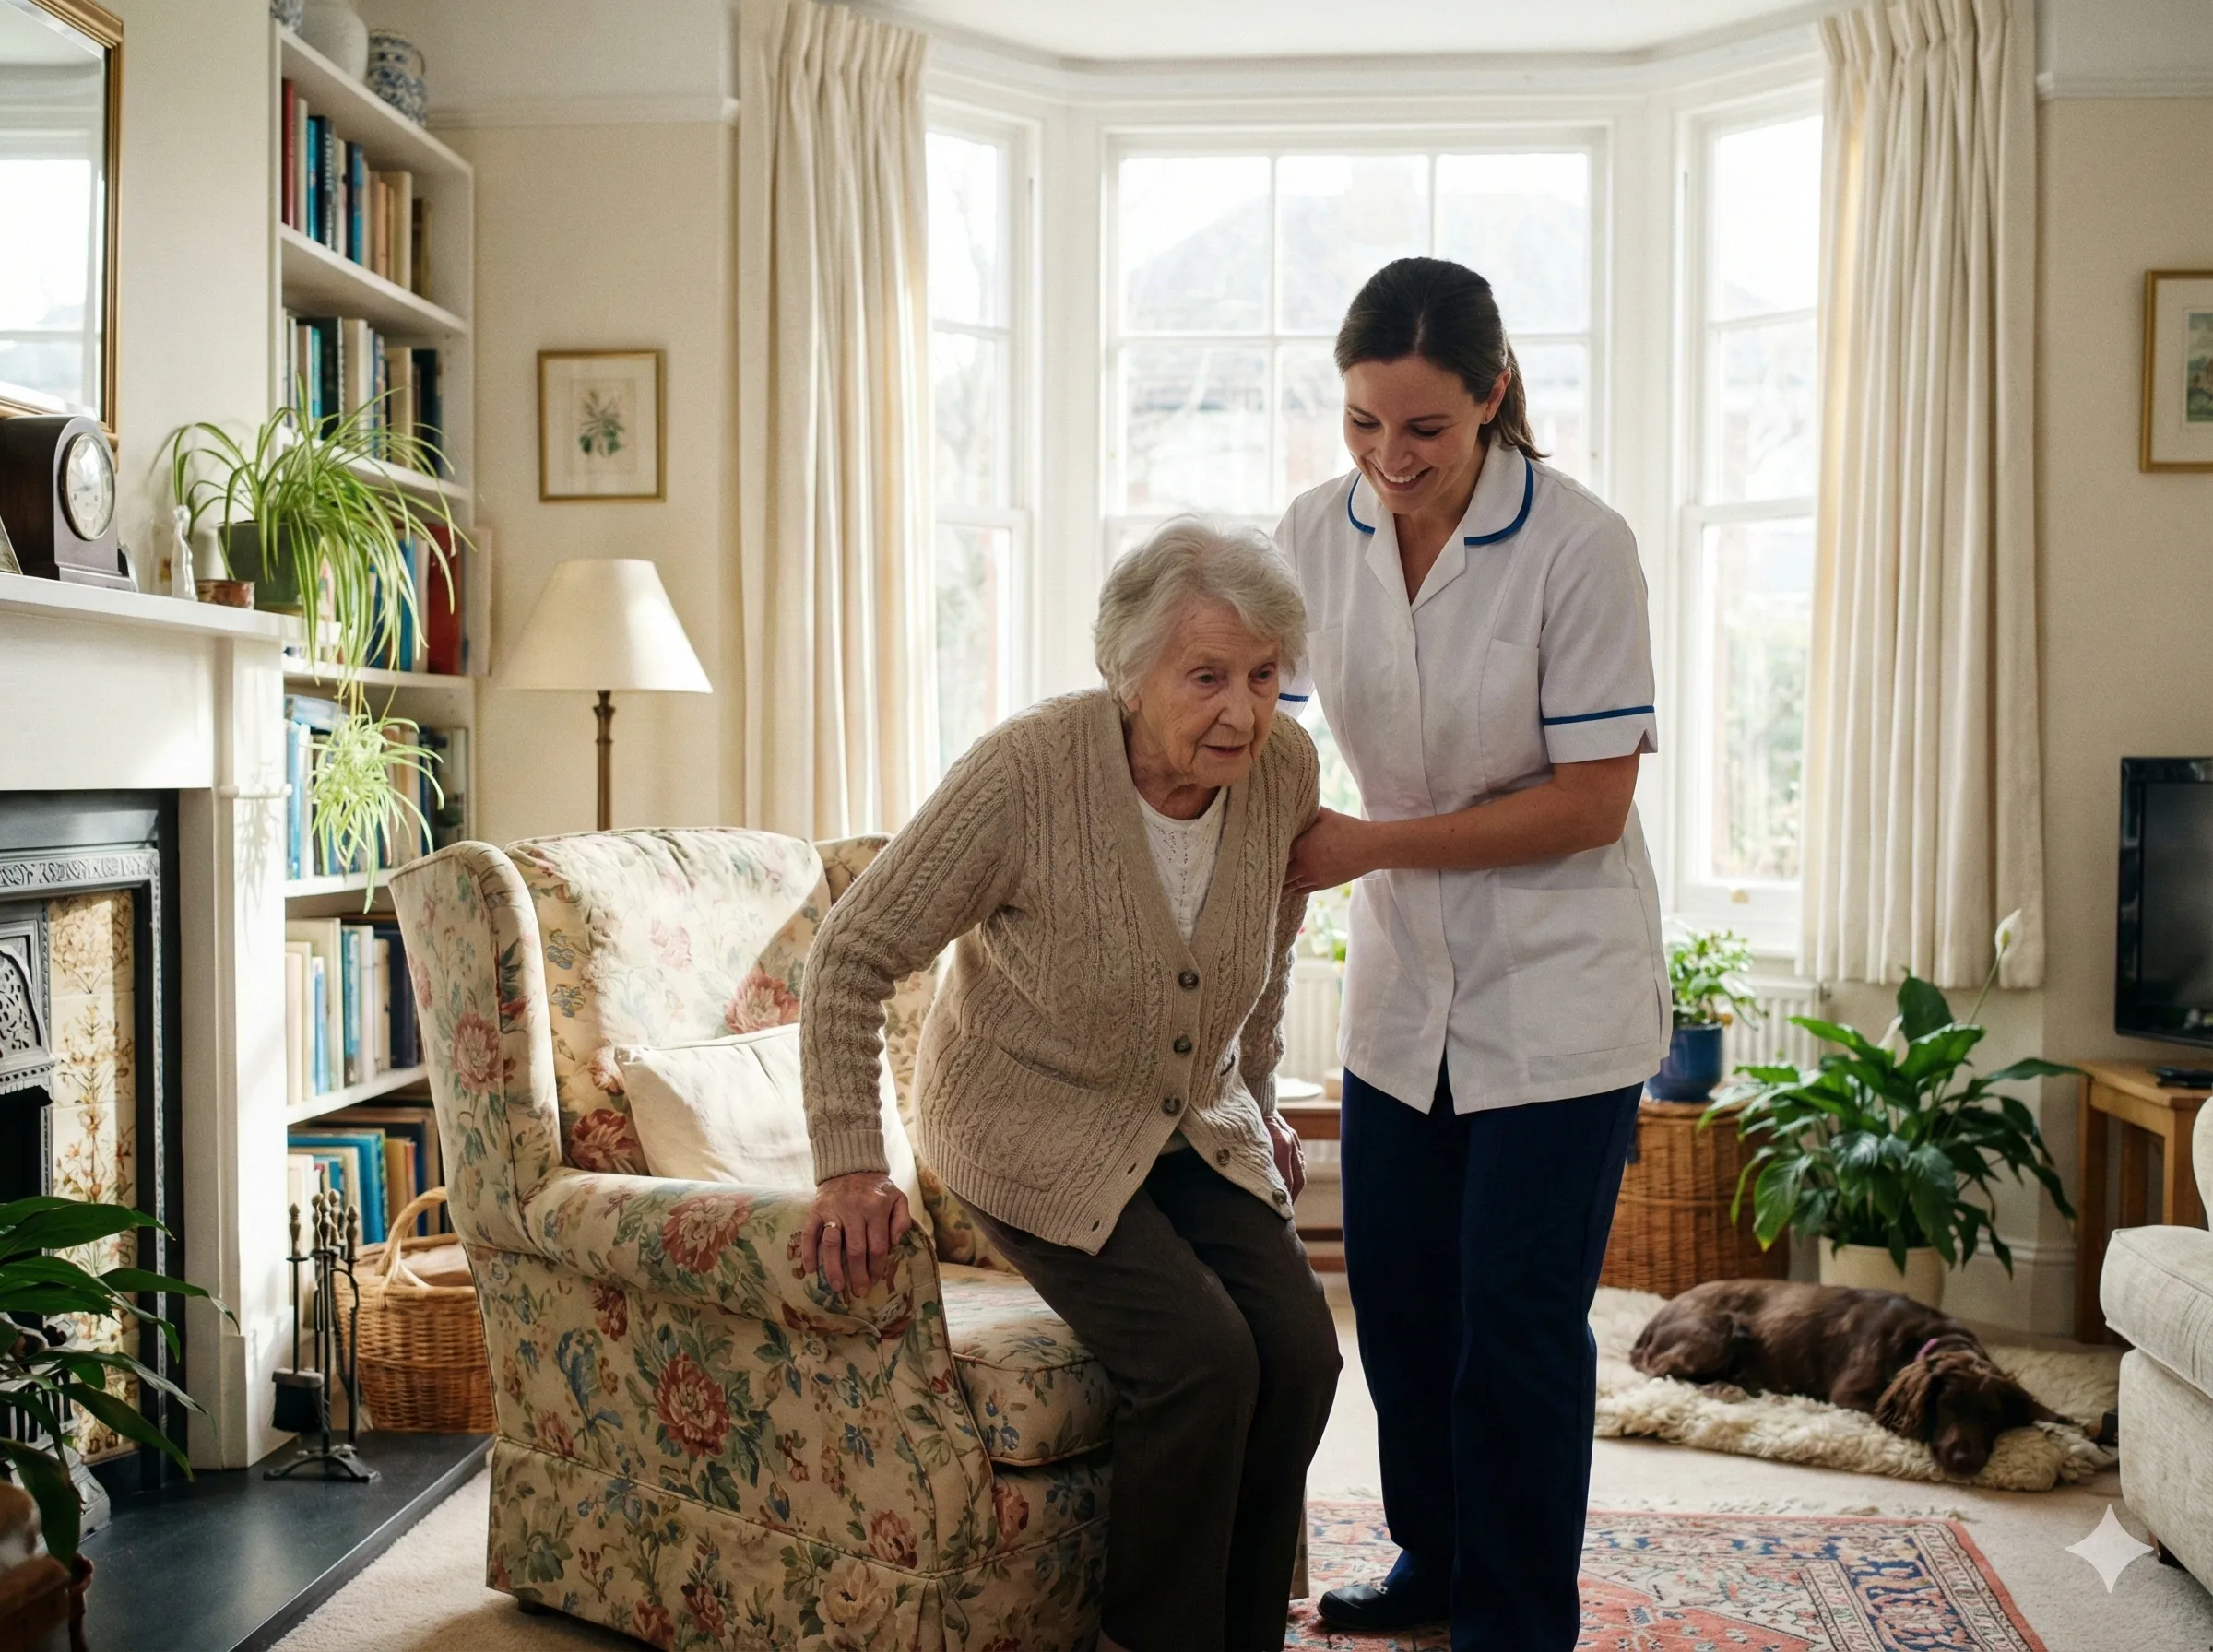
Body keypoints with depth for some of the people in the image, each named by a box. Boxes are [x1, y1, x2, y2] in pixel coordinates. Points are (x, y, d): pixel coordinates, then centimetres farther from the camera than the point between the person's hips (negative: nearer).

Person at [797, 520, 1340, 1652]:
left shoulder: (1284, 768, -10)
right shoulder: (1024, 774, -26)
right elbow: (851, 960, -19)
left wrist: (1256, 1099, 19)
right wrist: (848, 1169, -24)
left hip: (1194, 1130, 5)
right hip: (1034, 1133, -5)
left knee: (1300, 1351, -13)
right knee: (1199, 1357, -22)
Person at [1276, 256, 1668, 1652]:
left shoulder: (1579, 544, -18)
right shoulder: (1318, 531, -3)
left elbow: (1593, 802, -17)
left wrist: (1371, 846, -18)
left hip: (1557, 989, -5)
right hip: (1405, 979, 5)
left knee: (1518, 1318, 1)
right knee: (1397, 1289, 15)